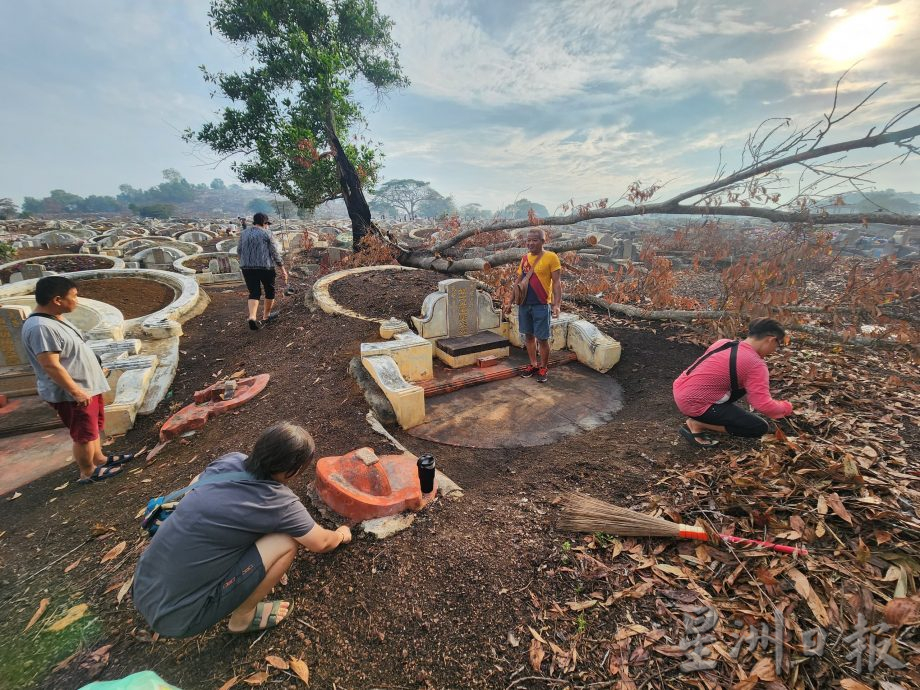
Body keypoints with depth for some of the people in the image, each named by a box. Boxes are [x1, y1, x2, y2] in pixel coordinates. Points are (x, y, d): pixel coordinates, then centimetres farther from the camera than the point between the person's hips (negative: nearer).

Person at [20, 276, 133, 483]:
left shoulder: (54, 319, 6)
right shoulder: (41, 327, -27)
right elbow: (51, 366, -28)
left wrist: (91, 378, 25)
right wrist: (76, 391, -25)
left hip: (87, 385, 10)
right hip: (70, 394, -10)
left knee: (94, 427, 22)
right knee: (84, 434, 5)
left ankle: (99, 458, 39)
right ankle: (88, 472, 21)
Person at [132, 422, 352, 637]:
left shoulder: (230, 460, -5)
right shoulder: (279, 502, -19)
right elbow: (321, 543, -2)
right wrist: (341, 534, 20)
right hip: (177, 615, -7)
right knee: (286, 543, -9)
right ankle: (242, 617, 12)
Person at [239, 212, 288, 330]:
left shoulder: (244, 233, 10)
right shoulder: (266, 233, -5)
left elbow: (239, 250, 15)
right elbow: (275, 252, -8)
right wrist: (282, 268, -5)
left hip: (247, 267, 5)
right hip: (265, 267, -4)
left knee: (254, 293, 6)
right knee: (270, 290, 15)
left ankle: (252, 317, -15)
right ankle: (266, 316, 25)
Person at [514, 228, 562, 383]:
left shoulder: (551, 257, -7)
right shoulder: (525, 258, 9)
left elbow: (557, 282, -10)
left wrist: (557, 304, -17)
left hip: (541, 305, -5)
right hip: (524, 304, 6)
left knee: (542, 338, 1)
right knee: (529, 335, 13)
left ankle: (543, 368, 17)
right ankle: (533, 364, 28)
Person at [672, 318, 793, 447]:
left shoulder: (724, 342, 8)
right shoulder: (756, 364, -14)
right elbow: (763, 405, -17)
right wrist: (786, 408, 5)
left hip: (681, 391, 9)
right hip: (694, 403, -8)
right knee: (760, 428, 0)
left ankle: (705, 417, 15)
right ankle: (697, 424, -3)